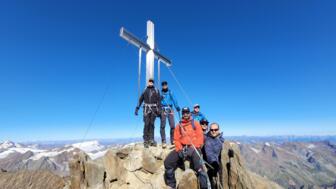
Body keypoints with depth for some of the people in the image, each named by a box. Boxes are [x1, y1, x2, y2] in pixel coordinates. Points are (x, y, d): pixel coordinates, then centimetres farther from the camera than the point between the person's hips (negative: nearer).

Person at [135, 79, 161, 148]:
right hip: (146, 109, 0)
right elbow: (140, 100, 12)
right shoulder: (145, 90, 10)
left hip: (154, 109, 0)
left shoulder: (156, 90, 8)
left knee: (152, 124, 2)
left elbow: (159, 100, 4)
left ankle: (151, 140, 9)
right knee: (146, 124, -6)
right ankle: (146, 140, 0)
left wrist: (159, 109, -6)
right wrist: (137, 108, 7)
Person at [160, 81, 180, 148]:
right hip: (163, 110, -2)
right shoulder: (160, 93, 9)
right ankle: (163, 141, -3)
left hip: (170, 110, 2)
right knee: (163, 126, -7)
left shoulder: (170, 92, 15)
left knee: (172, 125, -4)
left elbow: (174, 99, 9)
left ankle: (172, 140, 9)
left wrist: (177, 106, -6)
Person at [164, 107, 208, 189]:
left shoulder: (195, 123, 11)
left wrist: (194, 147, -13)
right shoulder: (178, 125, 16)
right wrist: (179, 149, -9)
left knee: (199, 167, -25)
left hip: (193, 148, -3)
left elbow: (200, 137, 1)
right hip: (181, 148, 3)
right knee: (167, 162, -9)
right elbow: (176, 139, 8)